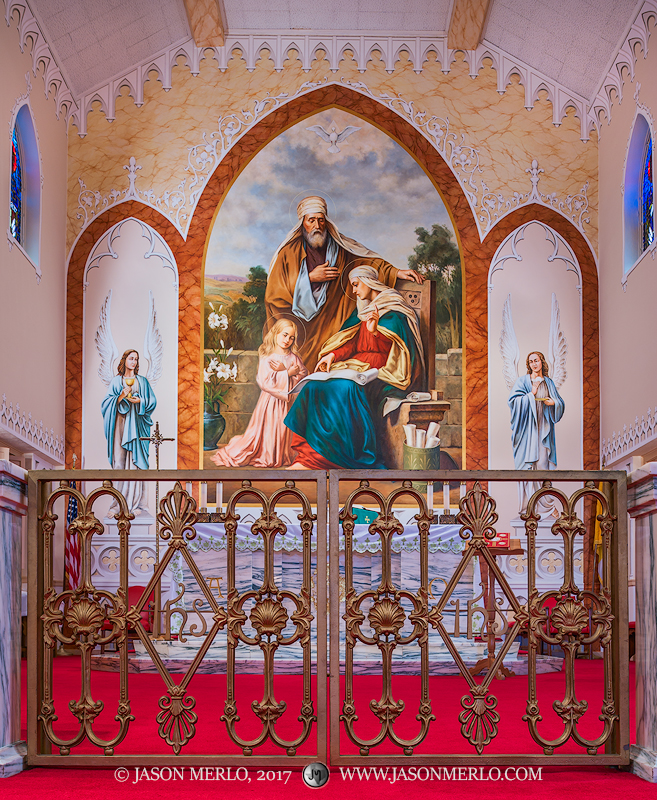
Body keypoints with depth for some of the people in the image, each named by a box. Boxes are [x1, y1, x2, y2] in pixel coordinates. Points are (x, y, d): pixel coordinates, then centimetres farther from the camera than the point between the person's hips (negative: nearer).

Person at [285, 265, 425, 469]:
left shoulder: (394, 311, -1)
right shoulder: (362, 311, 21)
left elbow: (392, 350, -7)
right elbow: (351, 344, 16)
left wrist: (375, 331, -23)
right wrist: (333, 355, -2)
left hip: (382, 372, -7)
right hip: (358, 366, 7)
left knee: (345, 388, -35)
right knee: (315, 386, -21)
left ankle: (315, 458, -36)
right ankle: (307, 456, -31)